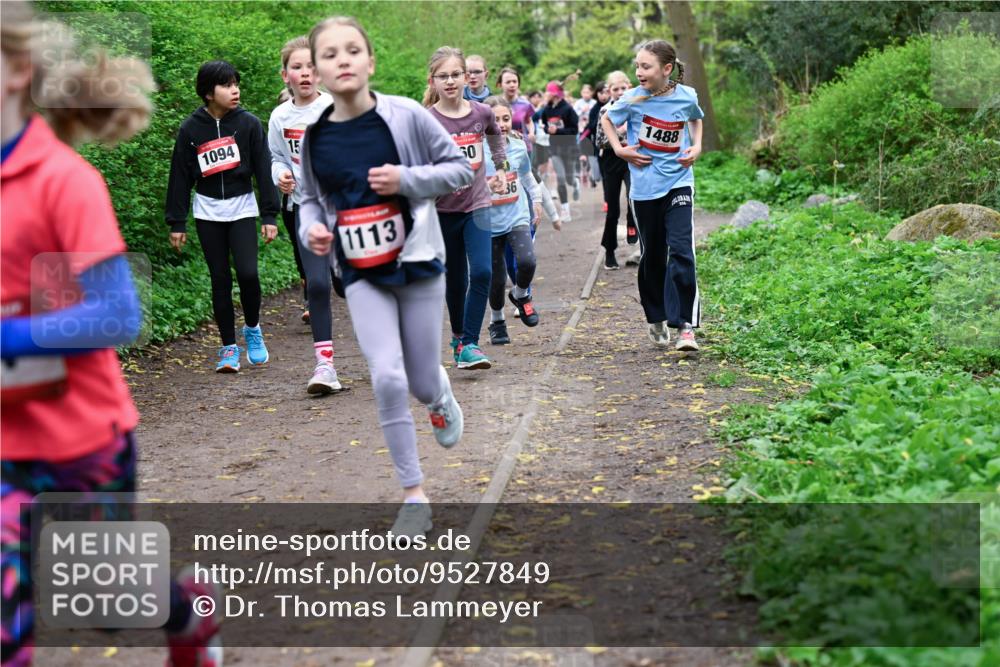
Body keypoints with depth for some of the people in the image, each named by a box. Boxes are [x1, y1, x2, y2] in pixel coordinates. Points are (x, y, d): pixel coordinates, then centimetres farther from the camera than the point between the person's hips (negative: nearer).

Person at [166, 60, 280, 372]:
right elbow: (180, 177, 2)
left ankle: (252, 328, 13)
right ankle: (229, 347, 13)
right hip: (208, 212, 1)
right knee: (221, 280, 3)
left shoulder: (248, 123, -5)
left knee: (248, 273, -14)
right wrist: (176, 223, 2)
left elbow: (263, 170, -2)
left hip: (242, 208, -1)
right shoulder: (190, 128, -3)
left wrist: (269, 215, -6)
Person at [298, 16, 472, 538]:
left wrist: (407, 179, -19)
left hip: (417, 263, -1)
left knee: (422, 385, 6)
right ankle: (414, 497, 3)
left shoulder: (405, 116, -12)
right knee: (387, 379, -12)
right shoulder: (314, 136, -4)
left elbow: (461, 167, -4)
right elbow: (309, 198, 11)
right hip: (361, 275, 1)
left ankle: (440, 398, 48)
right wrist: (311, 229, -10)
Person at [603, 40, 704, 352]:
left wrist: (696, 146, 3)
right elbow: (607, 119, 10)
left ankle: (685, 324, -13)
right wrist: (619, 150, -2)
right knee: (652, 255, 10)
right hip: (645, 187, 1)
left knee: (681, 251, -14)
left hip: (678, 183, 0)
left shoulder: (687, 96, -5)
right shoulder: (633, 99, -8)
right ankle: (656, 319, 29)